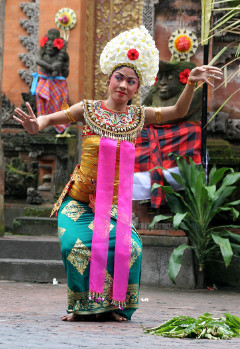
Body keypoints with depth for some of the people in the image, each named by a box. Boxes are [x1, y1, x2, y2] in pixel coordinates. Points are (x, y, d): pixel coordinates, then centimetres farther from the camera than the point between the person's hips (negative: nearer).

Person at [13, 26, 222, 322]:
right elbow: (51, 118, -1)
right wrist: (36, 126, -25)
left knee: (128, 247, -23)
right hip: (80, 200, -1)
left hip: (116, 203, 2)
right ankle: (83, 305, -5)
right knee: (77, 244, -25)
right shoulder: (88, 110, -1)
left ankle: (115, 306, -4)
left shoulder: (137, 117, 4)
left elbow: (178, 112, 0)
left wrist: (192, 83, -17)